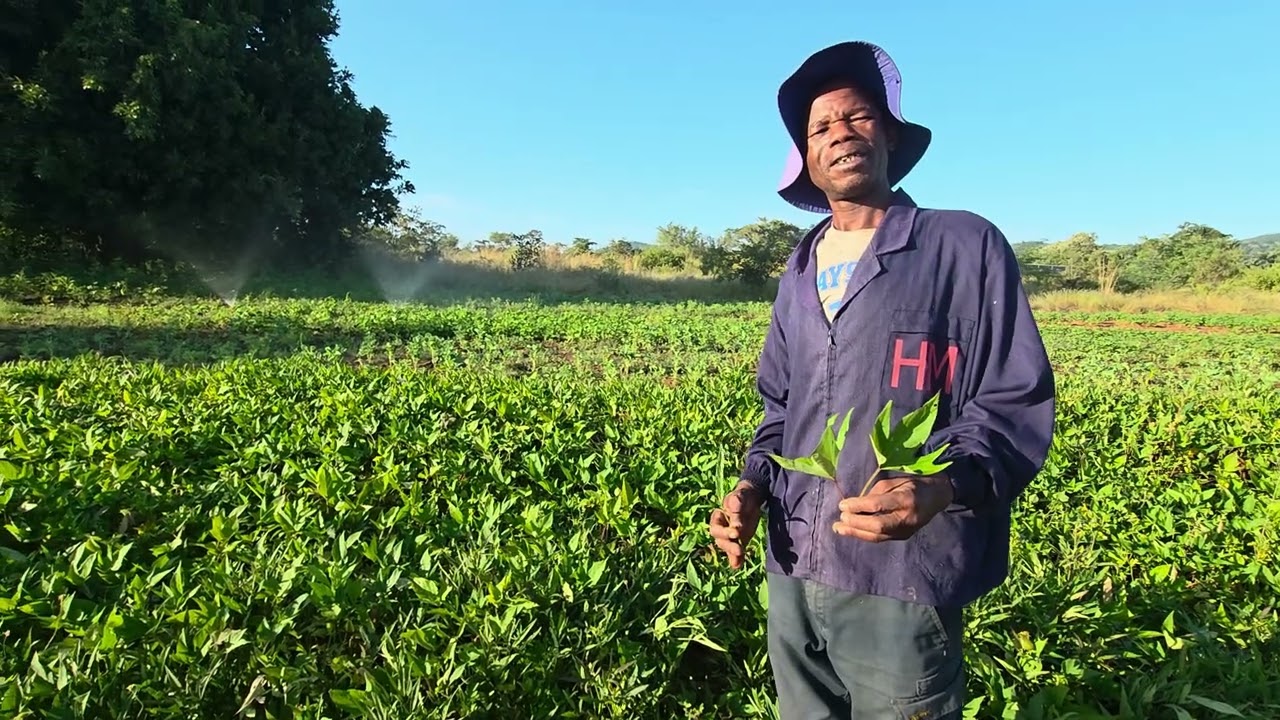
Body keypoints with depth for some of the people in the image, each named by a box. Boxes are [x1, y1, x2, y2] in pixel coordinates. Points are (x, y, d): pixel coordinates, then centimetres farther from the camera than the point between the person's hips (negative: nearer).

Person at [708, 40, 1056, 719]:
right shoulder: (799, 270, 12)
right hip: (793, 571, 6)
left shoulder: (966, 245, -5)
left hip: (904, 579, -5)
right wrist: (752, 485, 0)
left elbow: (1015, 405, -9)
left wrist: (941, 485, -28)